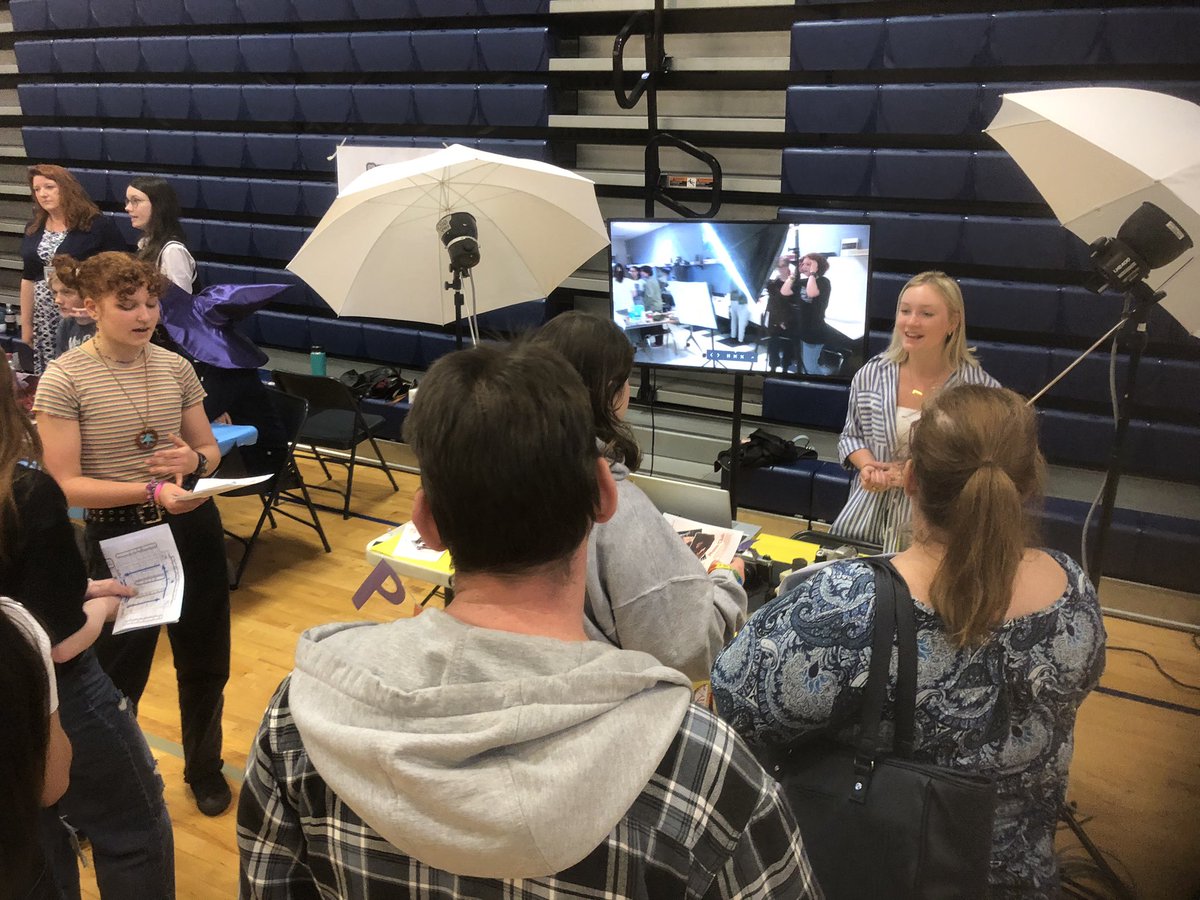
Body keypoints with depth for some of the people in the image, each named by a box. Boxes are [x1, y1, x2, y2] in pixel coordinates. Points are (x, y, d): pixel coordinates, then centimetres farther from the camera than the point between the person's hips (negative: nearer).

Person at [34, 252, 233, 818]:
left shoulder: (176, 367, 1)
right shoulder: (63, 380, -12)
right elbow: (66, 484, -15)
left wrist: (194, 461, -14)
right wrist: (151, 490, -27)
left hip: (193, 528, 4)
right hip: (119, 538, -4)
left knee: (205, 664, 16)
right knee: (118, 677, 6)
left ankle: (205, 768, 40)